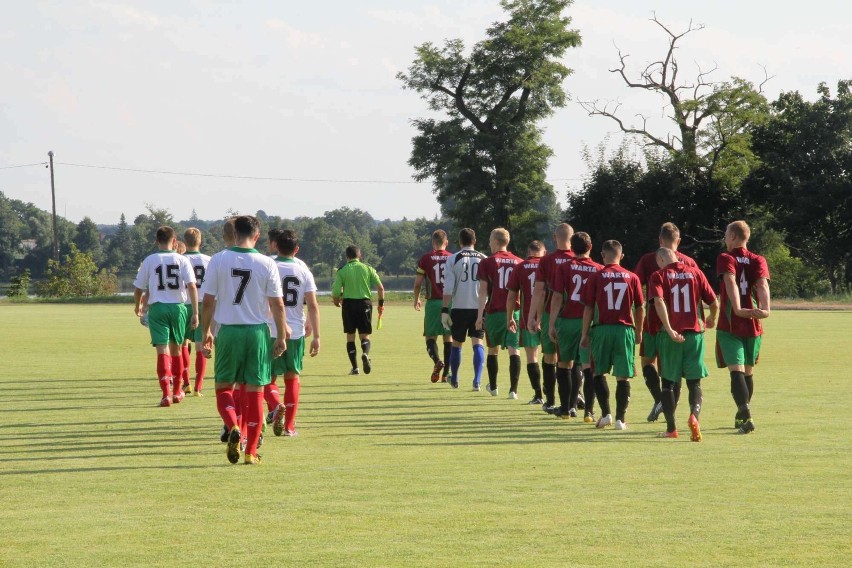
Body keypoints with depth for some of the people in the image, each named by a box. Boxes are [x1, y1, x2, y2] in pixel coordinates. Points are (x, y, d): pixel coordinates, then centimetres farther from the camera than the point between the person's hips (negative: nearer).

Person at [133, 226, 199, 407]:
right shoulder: (182, 260, 1)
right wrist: (195, 313, -9)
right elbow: (192, 286, -9)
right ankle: (177, 391, 29)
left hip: (157, 307, -2)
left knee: (162, 349, -6)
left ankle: (166, 393, -20)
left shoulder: (149, 260, 0)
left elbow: (138, 289, 6)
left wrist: (138, 305, 26)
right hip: (178, 307, 2)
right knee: (175, 348, 17)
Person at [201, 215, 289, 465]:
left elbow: (208, 301, -2)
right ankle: (251, 451, 8)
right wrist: (281, 336, 8)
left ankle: (233, 428, -16)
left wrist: (206, 332, 10)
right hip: (257, 332, 0)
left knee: (224, 386, 12)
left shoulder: (218, 260, -4)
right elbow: (277, 304, -2)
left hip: (228, 331, 0)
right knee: (255, 390, 7)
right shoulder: (267, 264, -4)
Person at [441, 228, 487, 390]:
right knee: (477, 343, 0)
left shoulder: (453, 259, -2)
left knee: (456, 344, 14)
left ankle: (454, 379, 28)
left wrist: (445, 310, -6)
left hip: (459, 308, -1)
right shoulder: (483, 259, 4)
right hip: (479, 308, 1)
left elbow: (448, 287, -7)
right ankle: (477, 381, -14)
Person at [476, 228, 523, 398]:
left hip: (494, 312, -1)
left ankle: (493, 387, 28)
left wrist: (480, 314, -4)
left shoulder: (487, 263, -1)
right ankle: (513, 389, -14)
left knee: (493, 349, 16)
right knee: (514, 350, -4)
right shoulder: (519, 262, 7)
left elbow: (483, 290, -5)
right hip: (515, 311, 1)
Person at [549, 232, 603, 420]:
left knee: (565, 364, 14)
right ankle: (588, 411, -6)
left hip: (568, 320, 0)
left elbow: (557, 297, -6)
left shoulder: (564, 268, -1)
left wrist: (552, 324, -3)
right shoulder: (600, 270, 2)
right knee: (588, 366, 0)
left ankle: (566, 408, 18)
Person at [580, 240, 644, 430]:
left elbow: (589, 309, -2)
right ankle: (620, 418, 1)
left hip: (602, 329, -1)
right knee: (623, 377, 4)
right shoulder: (632, 278, 4)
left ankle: (605, 413, 3)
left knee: (598, 373, 13)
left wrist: (585, 334, 6)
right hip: (625, 329, 1)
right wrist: (638, 331, 20)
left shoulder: (595, 277, -1)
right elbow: (640, 308, 7)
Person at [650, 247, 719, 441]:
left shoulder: (659, 276, 1)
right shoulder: (695, 272, 7)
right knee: (694, 382, 5)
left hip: (672, 335, -1)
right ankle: (694, 415, -23)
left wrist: (669, 330, -20)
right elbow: (714, 303, 5)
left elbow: (659, 301, -18)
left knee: (668, 382, 12)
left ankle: (671, 428, 12)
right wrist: (712, 320, 26)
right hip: (695, 333, 1)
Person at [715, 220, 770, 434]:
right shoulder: (758, 261, 7)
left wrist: (737, 309, -34)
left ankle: (745, 411, -32)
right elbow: (763, 284, -11)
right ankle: (742, 417, 32)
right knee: (748, 370, 18)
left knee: (736, 369, -11)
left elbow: (731, 282, -20)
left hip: (729, 325, -4)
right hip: (753, 326, 4)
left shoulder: (725, 259, -2)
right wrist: (765, 309, -26)